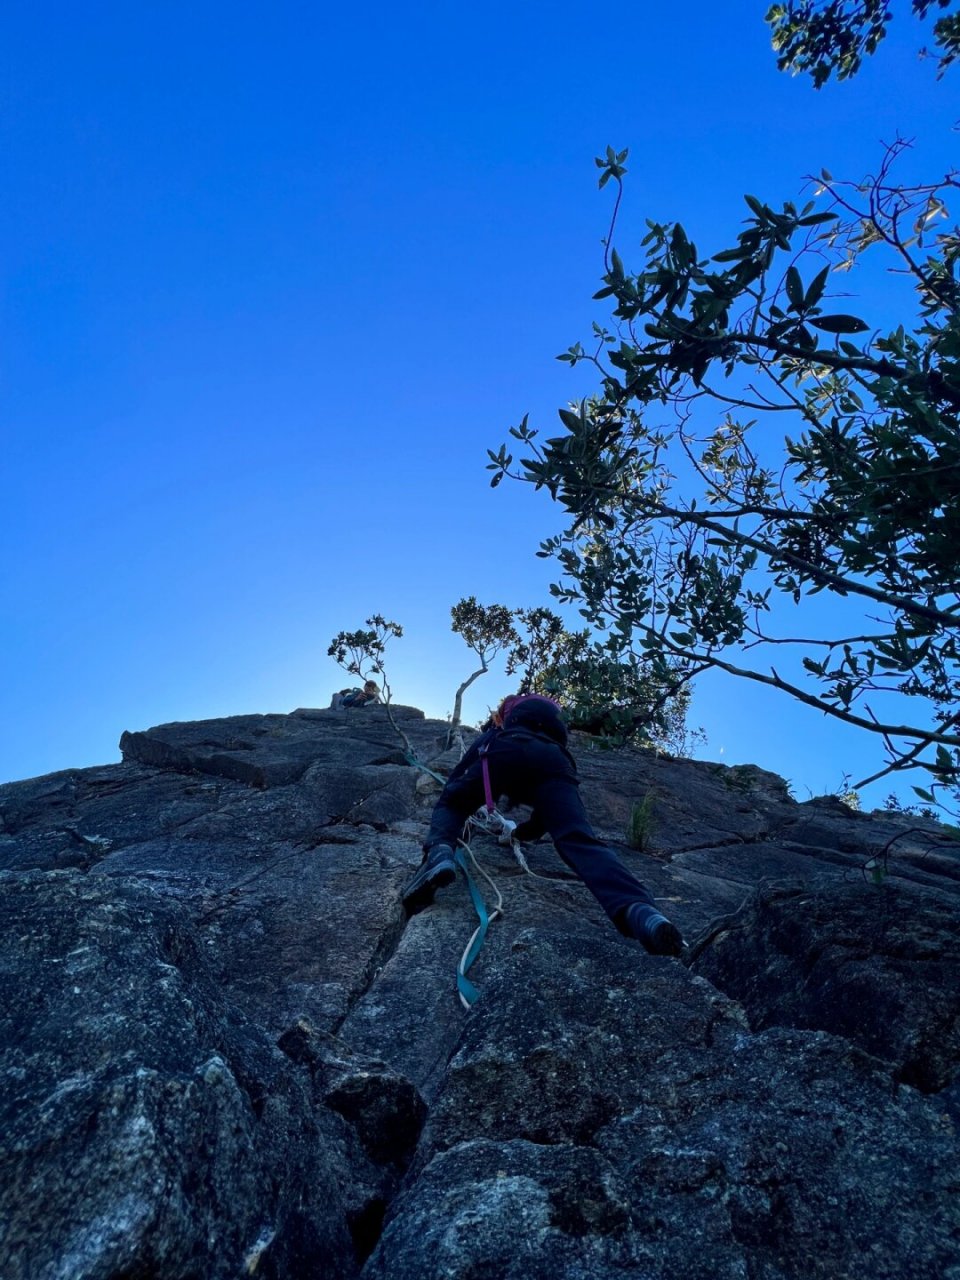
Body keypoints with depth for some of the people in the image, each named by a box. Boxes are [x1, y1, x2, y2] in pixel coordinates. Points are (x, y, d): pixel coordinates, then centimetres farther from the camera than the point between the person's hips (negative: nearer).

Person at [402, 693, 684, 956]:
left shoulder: (494, 734, 44)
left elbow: (455, 779, 43)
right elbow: (551, 812, 48)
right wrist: (521, 833, 64)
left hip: (507, 750, -1)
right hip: (555, 759, 2)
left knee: (449, 806, 20)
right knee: (580, 841, -14)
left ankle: (438, 856, -14)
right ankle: (640, 910, -42)